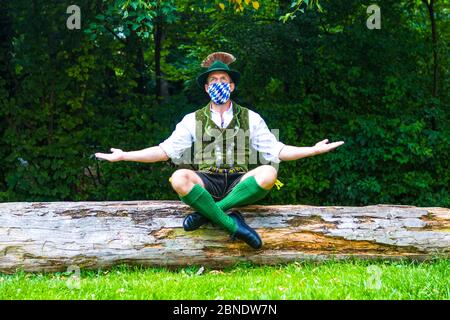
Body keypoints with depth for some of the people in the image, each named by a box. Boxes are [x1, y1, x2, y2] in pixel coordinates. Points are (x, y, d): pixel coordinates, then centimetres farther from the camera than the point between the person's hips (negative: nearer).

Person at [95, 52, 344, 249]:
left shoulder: (250, 119, 13)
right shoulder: (193, 121, 13)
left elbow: (277, 151, 11)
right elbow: (165, 150, 11)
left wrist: (314, 150, 0)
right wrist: (123, 156, 3)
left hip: (240, 185, 1)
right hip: (206, 184, 0)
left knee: (268, 173, -32)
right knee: (179, 178, -34)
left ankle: (205, 213, -28)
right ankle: (233, 225, -32)